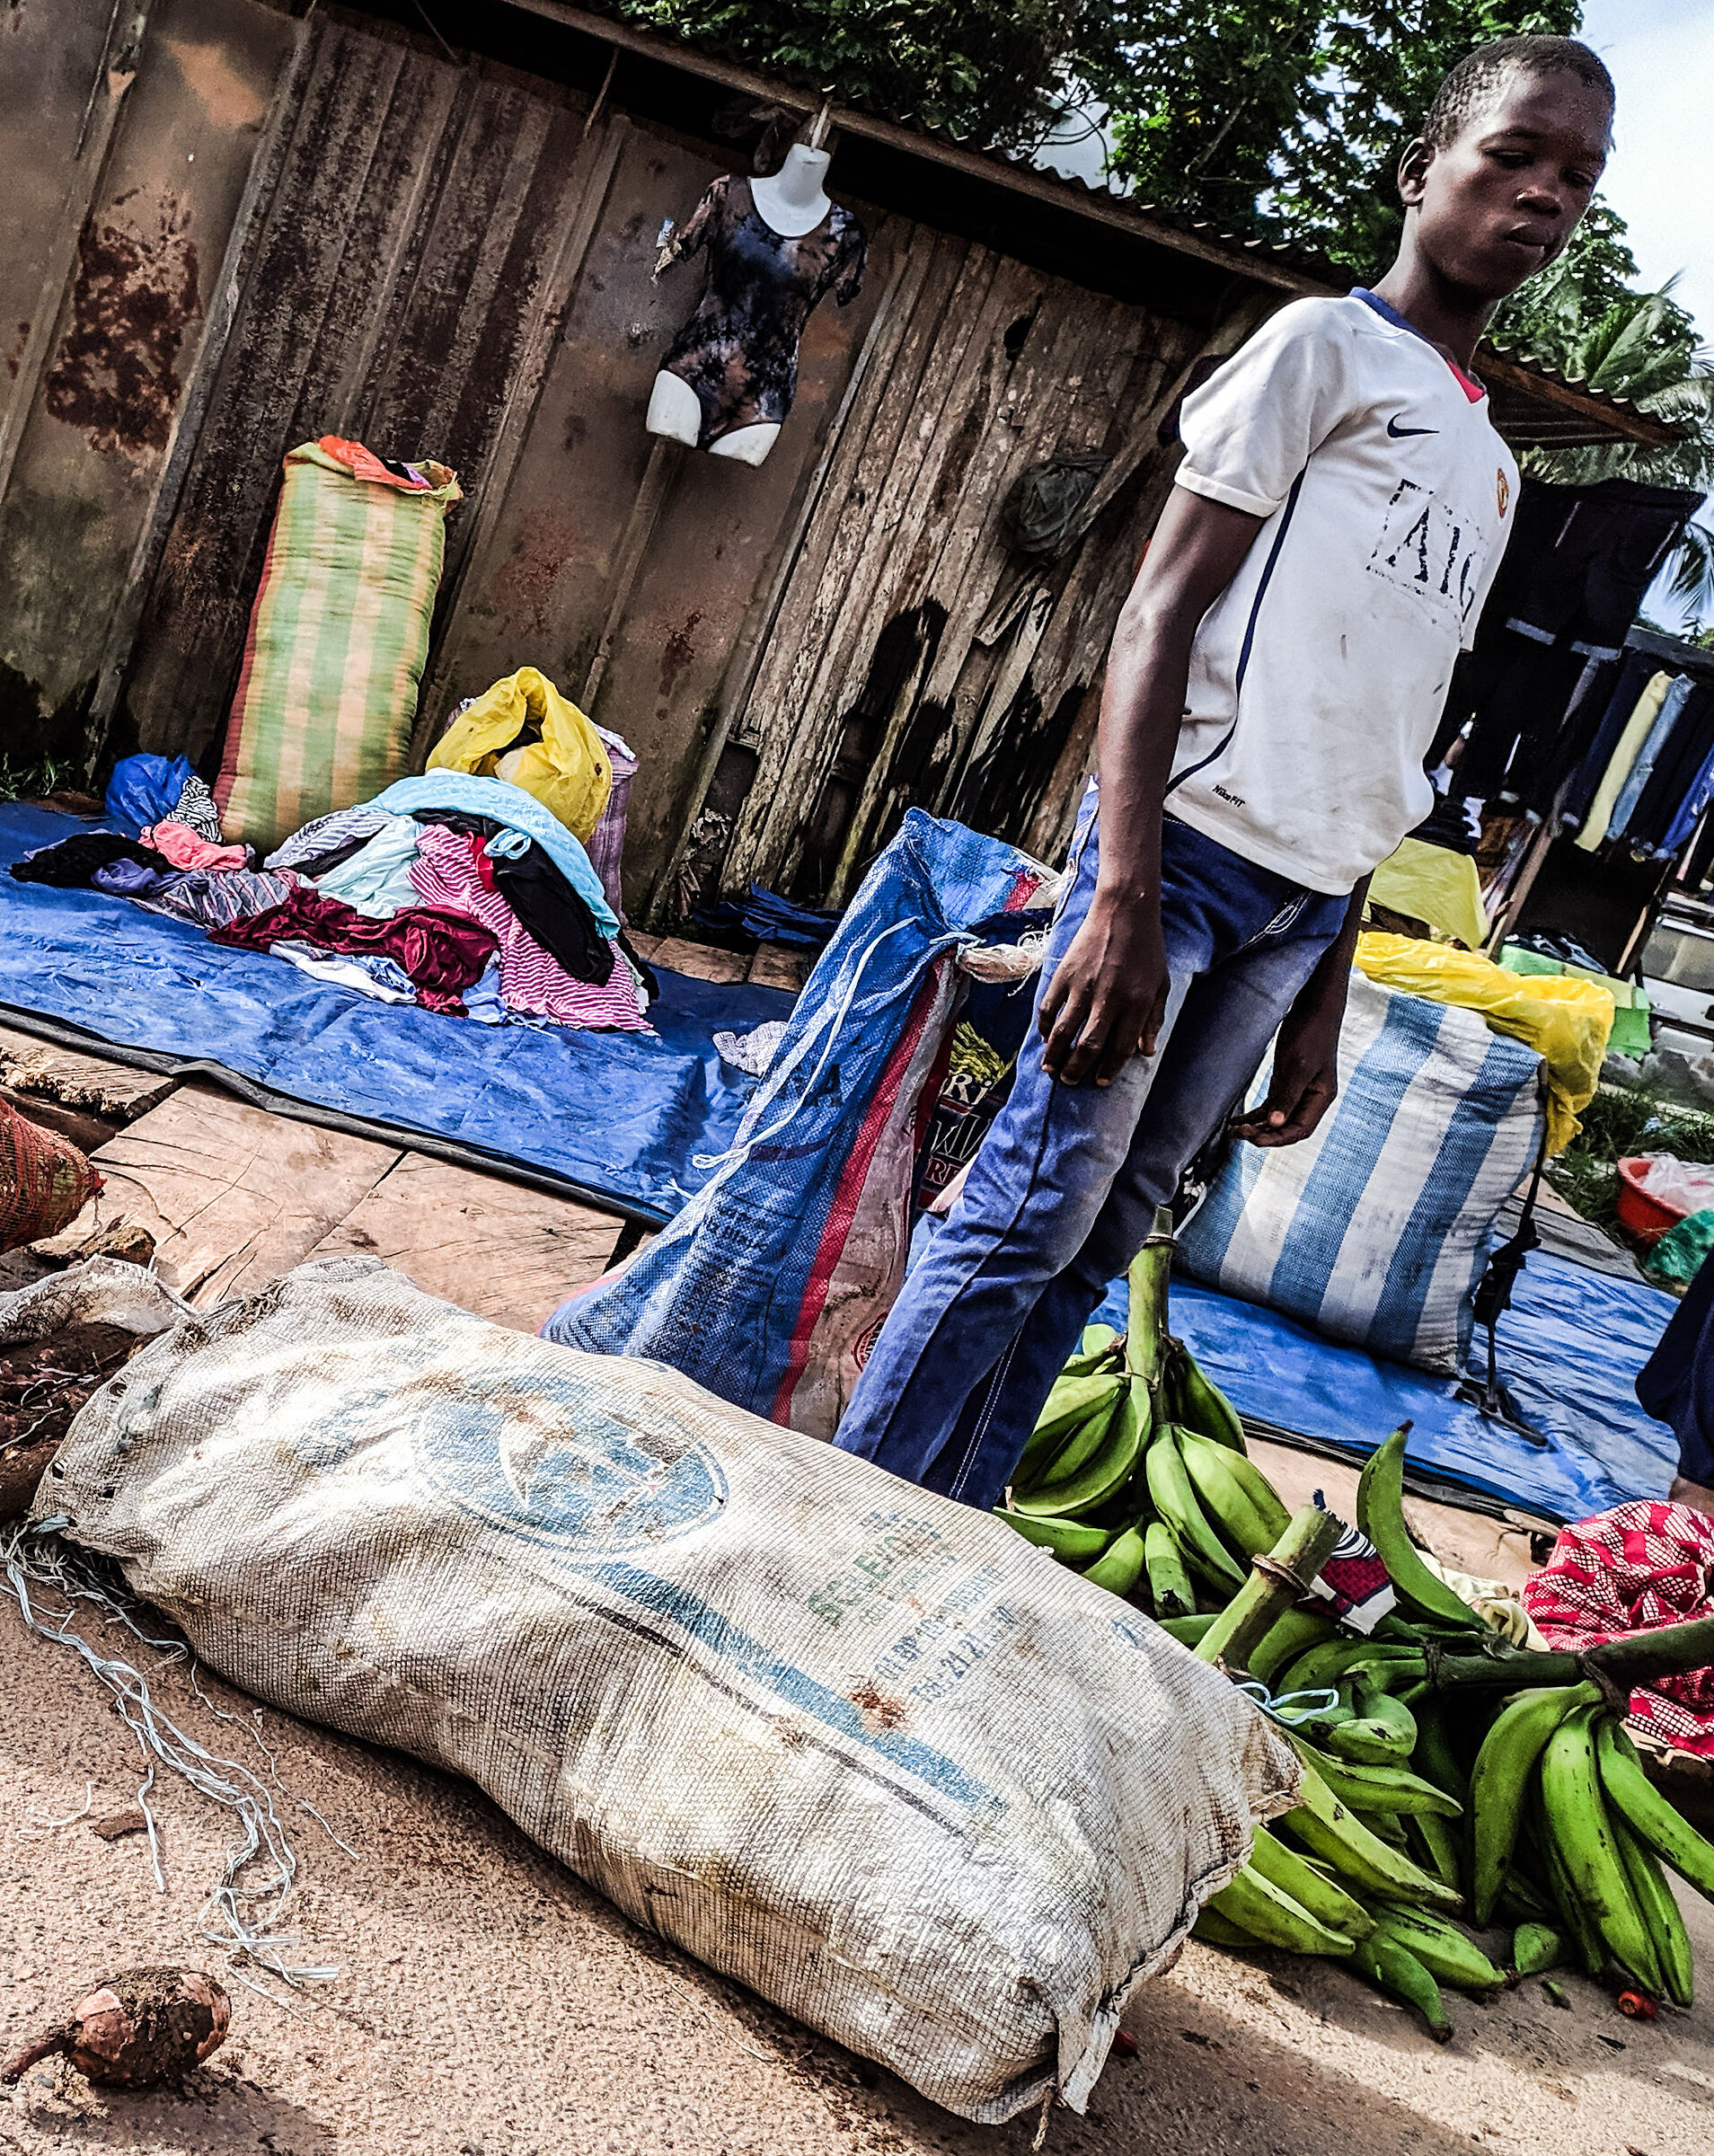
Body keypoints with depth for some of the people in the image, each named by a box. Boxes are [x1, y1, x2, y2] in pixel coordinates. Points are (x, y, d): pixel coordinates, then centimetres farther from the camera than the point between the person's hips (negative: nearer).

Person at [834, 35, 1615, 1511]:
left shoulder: (1493, 469, 23)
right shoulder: (1326, 345, 1)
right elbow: (1160, 612, -8)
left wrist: (1327, 997, 17)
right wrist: (1123, 902, -18)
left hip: (1304, 900, 7)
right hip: (1192, 846, -7)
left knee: (1106, 1235, 8)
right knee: (1031, 1215, -8)